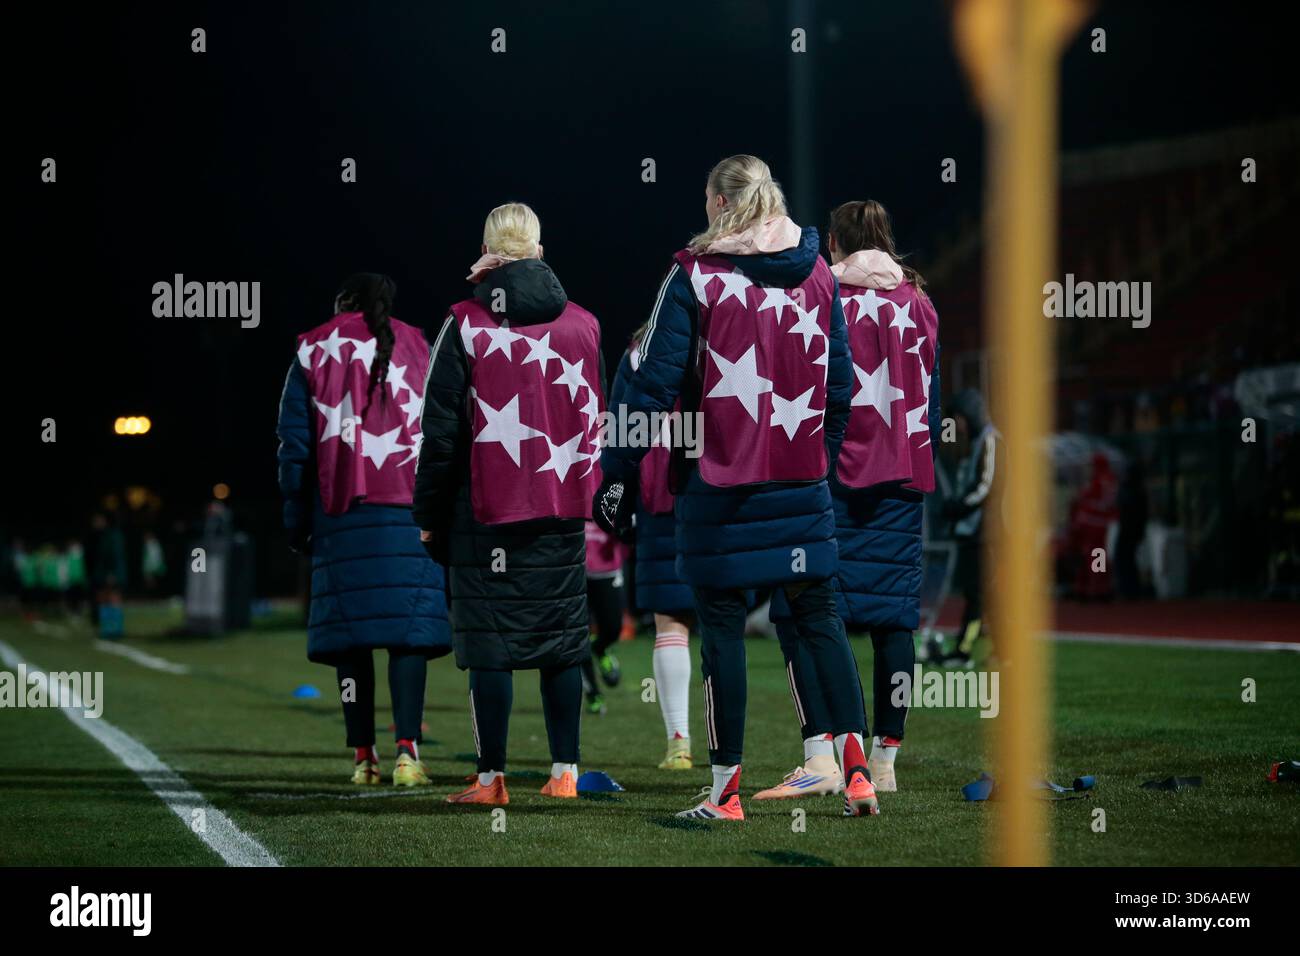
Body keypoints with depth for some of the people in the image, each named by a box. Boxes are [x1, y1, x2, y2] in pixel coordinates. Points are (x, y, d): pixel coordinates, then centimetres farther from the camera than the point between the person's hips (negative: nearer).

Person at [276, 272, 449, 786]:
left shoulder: (314, 352, 11)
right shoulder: (417, 347, 13)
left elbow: (295, 444, 7)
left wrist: (297, 520, 10)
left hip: (341, 512, 0)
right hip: (412, 508, 0)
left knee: (350, 631, 3)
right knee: (409, 627, -3)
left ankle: (363, 757, 2)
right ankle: (407, 752, -13)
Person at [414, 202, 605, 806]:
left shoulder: (465, 327, -6)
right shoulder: (582, 325, 7)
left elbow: (442, 431, -5)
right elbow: (598, 420, 14)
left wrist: (428, 514, 3)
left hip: (486, 510, -4)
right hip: (564, 509, 4)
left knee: (490, 641, 0)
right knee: (563, 641, 9)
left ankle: (491, 777, 1)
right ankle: (564, 771, 10)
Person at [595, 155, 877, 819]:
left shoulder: (695, 275, -8)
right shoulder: (817, 273, 6)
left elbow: (654, 383, -10)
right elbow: (840, 383, 11)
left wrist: (616, 476, -5)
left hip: (719, 485, -4)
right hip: (802, 484, 4)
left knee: (722, 626, 3)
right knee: (820, 618, 10)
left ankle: (726, 789, 6)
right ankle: (855, 769, 1)